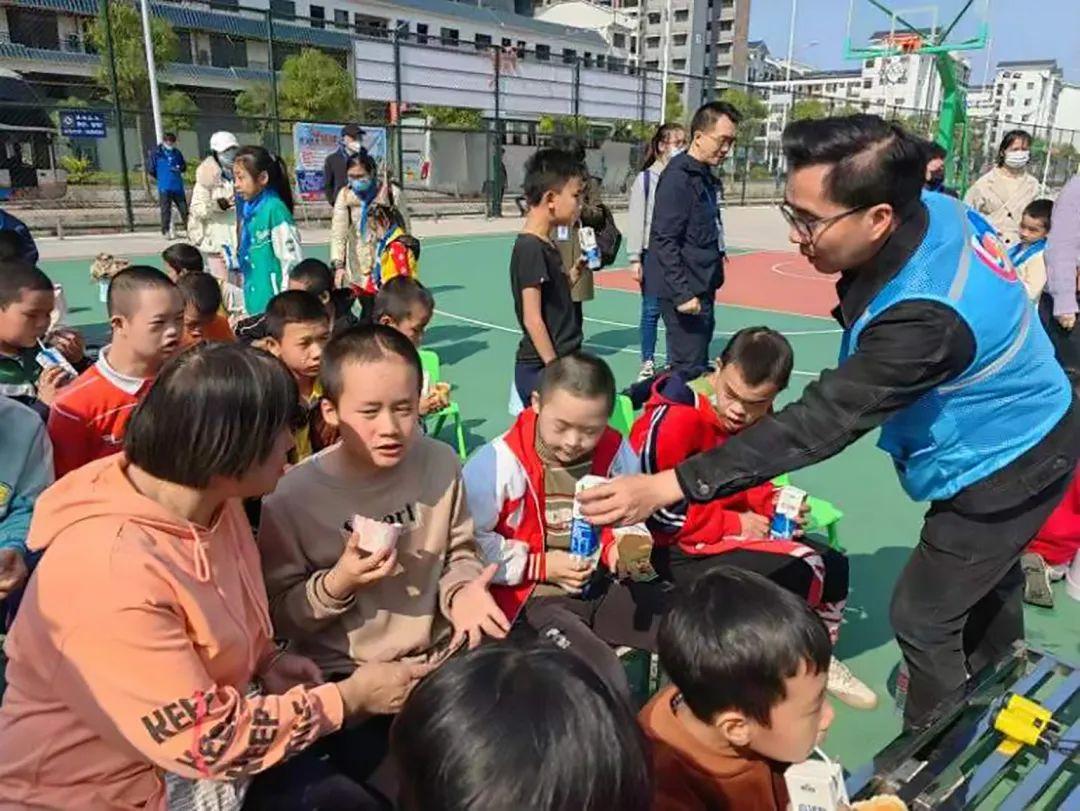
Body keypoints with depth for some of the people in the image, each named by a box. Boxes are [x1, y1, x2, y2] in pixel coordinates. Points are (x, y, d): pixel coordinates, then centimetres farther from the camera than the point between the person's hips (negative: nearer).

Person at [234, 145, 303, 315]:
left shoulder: (275, 208, -14)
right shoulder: (248, 210, 10)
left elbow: (293, 260, -17)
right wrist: (246, 306, 18)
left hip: (275, 304, -8)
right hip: (255, 303, 8)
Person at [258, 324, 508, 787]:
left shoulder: (440, 464, -7)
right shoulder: (294, 495, -15)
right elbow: (278, 614, -5)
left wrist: (460, 591, -15)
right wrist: (336, 585, -23)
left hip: (441, 656, 3)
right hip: (346, 677, -3)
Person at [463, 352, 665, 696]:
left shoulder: (616, 454, -4)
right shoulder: (499, 462, -18)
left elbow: (630, 523, 12)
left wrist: (626, 548, -11)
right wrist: (542, 565, -16)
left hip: (605, 586, 5)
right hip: (533, 598, -5)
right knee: (605, 681, -28)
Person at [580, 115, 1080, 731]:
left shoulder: (926, 316, -42)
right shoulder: (936, 208, -15)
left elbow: (821, 421, -42)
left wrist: (670, 486, -44)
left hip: (1005, 466, -9)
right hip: (1023, 433, 9)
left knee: (923, 618, 5)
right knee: (984, 581, 30)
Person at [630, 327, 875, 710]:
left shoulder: (758, 420, -2)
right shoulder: (675, 416, -27)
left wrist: (773, 503, -10)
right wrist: (733, 523, -18)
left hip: (738, 530, 8)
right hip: (675, 545, -8)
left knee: (832, 565, 5)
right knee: (793, 578, -24)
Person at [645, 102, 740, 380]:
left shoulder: (705, 176, 13)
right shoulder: (678, 177, -15)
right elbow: (664, 241, -21)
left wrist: (707, 286, 17)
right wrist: (682, 293, -23)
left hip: (702, 287, 10)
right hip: (685, 291, -10)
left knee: (696, 364, 16)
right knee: (688, 369, -6)